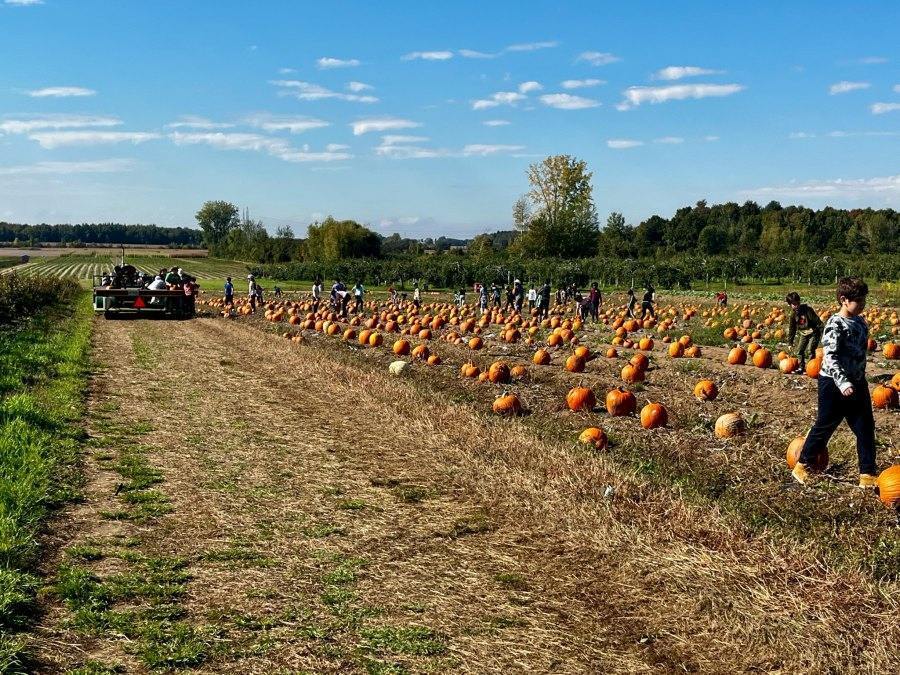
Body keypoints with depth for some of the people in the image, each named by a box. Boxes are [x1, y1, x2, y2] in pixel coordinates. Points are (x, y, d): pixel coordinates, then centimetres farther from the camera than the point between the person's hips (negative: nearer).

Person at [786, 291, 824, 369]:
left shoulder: (807, 309, -21)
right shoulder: (793, 314, -2)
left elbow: (818, 321, -19)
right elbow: (792, 329, 7)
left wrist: (822, 333, -23)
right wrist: (790, 343, 6)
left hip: (813, 333, -6)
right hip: (804, 334, 6)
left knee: (810, 350, -16)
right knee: (799, 351, 4)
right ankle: (801, 367, 18)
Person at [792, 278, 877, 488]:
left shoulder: (860, 322, 8)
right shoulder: (835, 324, -17)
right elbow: (830, 357, -23)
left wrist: (860, 380, 20)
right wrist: (843, 383, -31)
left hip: (857, 384, 7)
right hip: (834, 384, -7)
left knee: (866, 429, 5)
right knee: (824, 426, 4)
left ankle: (867, 475, 11)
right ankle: (802, 465, 22)